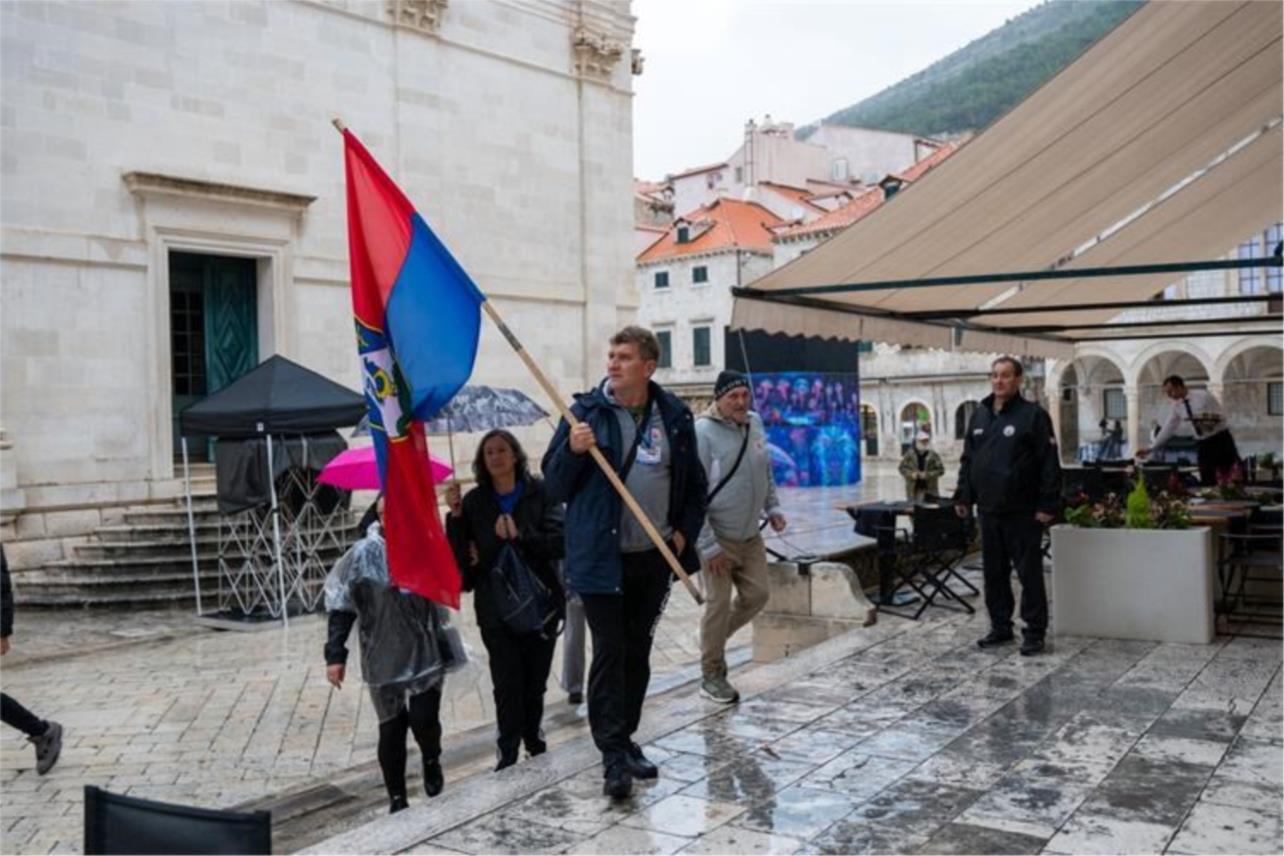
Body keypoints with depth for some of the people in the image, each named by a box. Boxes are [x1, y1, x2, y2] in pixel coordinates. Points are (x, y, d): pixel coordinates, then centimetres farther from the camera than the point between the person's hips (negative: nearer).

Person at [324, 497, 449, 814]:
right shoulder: (362, 554, -10)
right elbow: (340, 607, -7)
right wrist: (335, 654, -10)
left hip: (425, 655, 1)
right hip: (383, 660, 0)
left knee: (424, 721, -11)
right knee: (391, 731, 8)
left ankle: (431, 760, 25)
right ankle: (397, 799, 27)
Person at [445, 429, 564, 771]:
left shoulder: (540, 493, -3)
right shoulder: (475, 502, 4)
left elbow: (559, 541, -11)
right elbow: (459, 555, -1)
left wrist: (519, 535, -20)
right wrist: (455, 515, -12)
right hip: (496, 608, 0)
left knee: (535, 681, 10)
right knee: (507, 684, -2)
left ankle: (534, 742, 29)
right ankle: (509, 755, 7)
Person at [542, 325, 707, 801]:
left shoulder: (675, 416, 4)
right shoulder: (586, 411, -5)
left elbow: (694, 484, 14)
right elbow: (554, 486, -4)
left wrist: (685, 531, 3)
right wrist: (573, 449, -21)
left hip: (655, 557, 4)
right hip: (602, 556, -4)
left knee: (638, 651, 14)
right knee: (609, 652, -5)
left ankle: (624, 738, 29)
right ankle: (614, 755, 0)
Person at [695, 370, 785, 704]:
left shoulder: (755, 424, 3)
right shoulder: (703, 433, -19)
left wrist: (772, 507, 10)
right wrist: (708, 546, -20)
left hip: (751, 535, 7)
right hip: (718, 538, -7)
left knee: (757, 595, 9)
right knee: (718, 605, 0)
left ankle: (714, 641, 33)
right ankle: (712, 676, 16)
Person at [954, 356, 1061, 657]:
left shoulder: (1033, 415, -6)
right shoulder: (979, 416, 12)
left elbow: (1050, 464, -10)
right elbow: (967, 461, 18)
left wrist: (1047, 505, -15)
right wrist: (963, 496, 11)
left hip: (1023, 513, -6)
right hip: (989, 511, 6)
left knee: (1029, 573, 1)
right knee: (994, 573, 12)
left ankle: (1034, 632, 10)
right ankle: (1000, 626, 24)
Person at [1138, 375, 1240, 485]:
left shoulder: (1203, 396, -13)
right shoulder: (1177, 406, 3)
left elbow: (1220, 418, -14)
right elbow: (1168, 429, 8)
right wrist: (1151, 449, 6)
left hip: (1220, 440, -5)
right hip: (1202, 444, 5)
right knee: (1207, 482, 2)